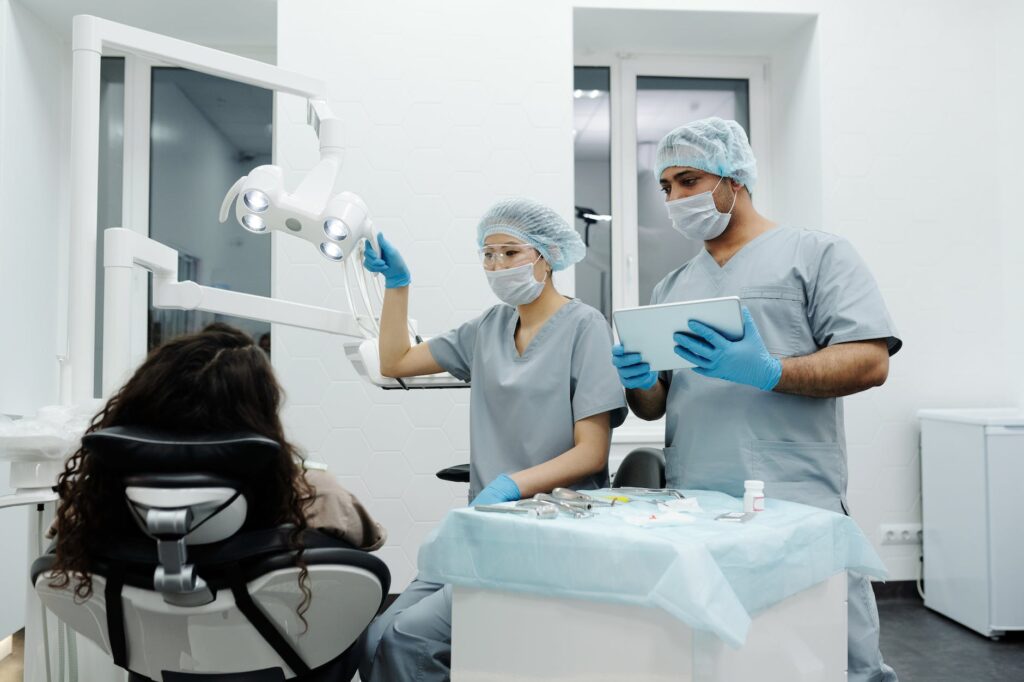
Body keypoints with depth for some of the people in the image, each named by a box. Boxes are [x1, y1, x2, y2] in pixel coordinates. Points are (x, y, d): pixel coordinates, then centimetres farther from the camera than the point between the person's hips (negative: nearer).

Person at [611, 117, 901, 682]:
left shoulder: (816, 254, 5)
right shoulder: (672, 287, 19)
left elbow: (870, 362, -6)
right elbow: (653, 407, 19)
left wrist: (768, 373, -20)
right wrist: (637, 382, -4)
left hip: (797, 508, -4)